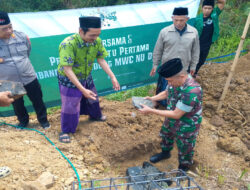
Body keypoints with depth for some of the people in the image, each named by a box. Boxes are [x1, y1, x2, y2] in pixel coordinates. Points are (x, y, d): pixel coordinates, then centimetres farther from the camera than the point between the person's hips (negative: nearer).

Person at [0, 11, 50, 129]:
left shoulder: (22, 36, -8)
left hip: (29, 78, 1)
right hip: (9, 83, 0)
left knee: (37, 101, 14)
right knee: (17, 105, 21)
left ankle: (43, 120, 38)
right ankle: (23, 121, 47)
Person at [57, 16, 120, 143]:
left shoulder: (97, 41, -18)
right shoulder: (68, 44, -35)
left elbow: (101, 60, -7)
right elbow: (67, 70, -33)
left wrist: (113, 77, -13)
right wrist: (83, 89, -35)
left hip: (86, 77, 6)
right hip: (69, 80, -6)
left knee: (92, 98, 25)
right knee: (70, 106, 5)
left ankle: (95, 116, 55)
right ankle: (65, 131, 28)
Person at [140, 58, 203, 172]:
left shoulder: (192, 92, -41)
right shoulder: (176, 80, -16)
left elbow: (176, 114, -35)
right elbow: (166, 93, 7)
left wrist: (151, 111, -32)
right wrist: (153, 98, -10)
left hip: (186, 127, -7)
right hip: (171, 120, 8)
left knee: (184, 150, 18)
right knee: (166, 136, 31)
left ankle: (184, 168, 49)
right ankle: (165, 153, 62)